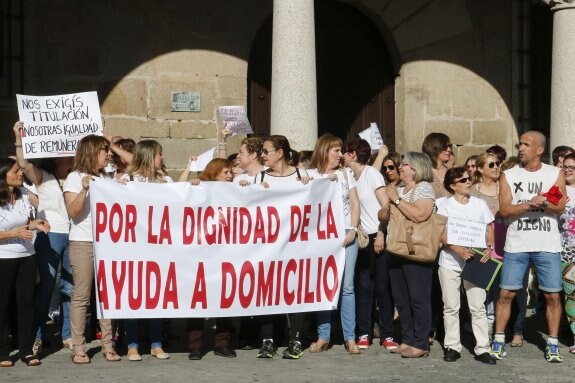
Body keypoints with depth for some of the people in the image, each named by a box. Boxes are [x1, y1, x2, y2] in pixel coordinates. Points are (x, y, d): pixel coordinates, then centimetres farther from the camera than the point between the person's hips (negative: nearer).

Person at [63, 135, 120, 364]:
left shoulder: (106, 178, 15)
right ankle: (78, 347, 2)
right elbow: (72, 211, -11)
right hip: (83, 243, -5)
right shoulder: (75, 177, 0)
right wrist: (84, 189, -21)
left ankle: (107, 344, 7)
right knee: (81, 296, -3)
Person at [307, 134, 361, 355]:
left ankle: (350, 337, 1)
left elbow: (355, 204, 10)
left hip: (346, 235, 1)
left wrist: (352, 231, -3)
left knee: (346, 286, -2)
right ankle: (323, 336, 6)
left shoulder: (345, 174, 14)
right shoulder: (311, 175, 7)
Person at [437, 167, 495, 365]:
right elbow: (442, 234, -8)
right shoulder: (445, 206, -2)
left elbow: (489, 228, 10)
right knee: (451, 307, 6)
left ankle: (482, 348, 5)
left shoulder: (480, 204, 6)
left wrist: (489, 247, -8)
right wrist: (458, 249, -23)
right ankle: (452, 346, 15)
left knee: (478, 307, 1)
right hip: (450, 262, -1)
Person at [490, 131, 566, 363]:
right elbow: (504, 209, -5)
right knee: (506, 293, 0)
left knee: (553, 295, 3)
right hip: (516, 244, 0)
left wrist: (541, 202, -23)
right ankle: (499, 340, 11)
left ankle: (552, 344, 15)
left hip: (547, 245, 0)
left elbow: (560, 207, -6)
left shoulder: (555, 174, 5)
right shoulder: (509, 176, 5)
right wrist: (530, 203, -18)